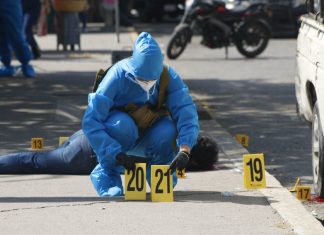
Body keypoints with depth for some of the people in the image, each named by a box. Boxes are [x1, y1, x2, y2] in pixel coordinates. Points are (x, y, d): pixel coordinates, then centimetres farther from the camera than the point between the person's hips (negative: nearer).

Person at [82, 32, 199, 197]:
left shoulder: (168, 76, -21)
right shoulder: (117, 76, -29)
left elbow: (186, 112, -28)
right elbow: (90, 122, -34)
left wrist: (184, 150, -44)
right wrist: (117, 154, -44)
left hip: (147, 139, 2)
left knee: (168, 130, -31)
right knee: (122, 125, -37)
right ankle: (107, 173, -13)